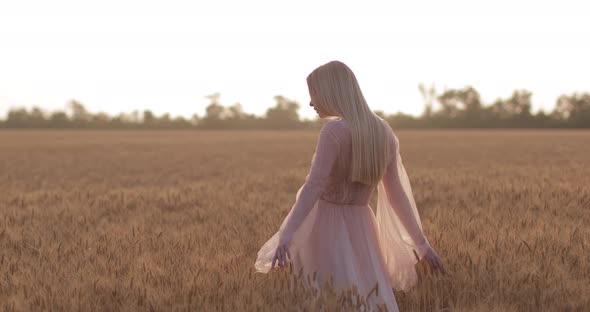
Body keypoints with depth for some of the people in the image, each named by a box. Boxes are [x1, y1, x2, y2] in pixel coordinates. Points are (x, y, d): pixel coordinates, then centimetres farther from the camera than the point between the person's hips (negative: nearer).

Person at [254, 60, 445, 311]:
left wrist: (285, 235, -35)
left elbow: (314, 186, -26)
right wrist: (421, 243, 15)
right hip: (360, 230, 6)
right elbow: (397, 193, 9)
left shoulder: (334, 130, -14)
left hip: (325, 230, -6)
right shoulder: (383, 132, 7)